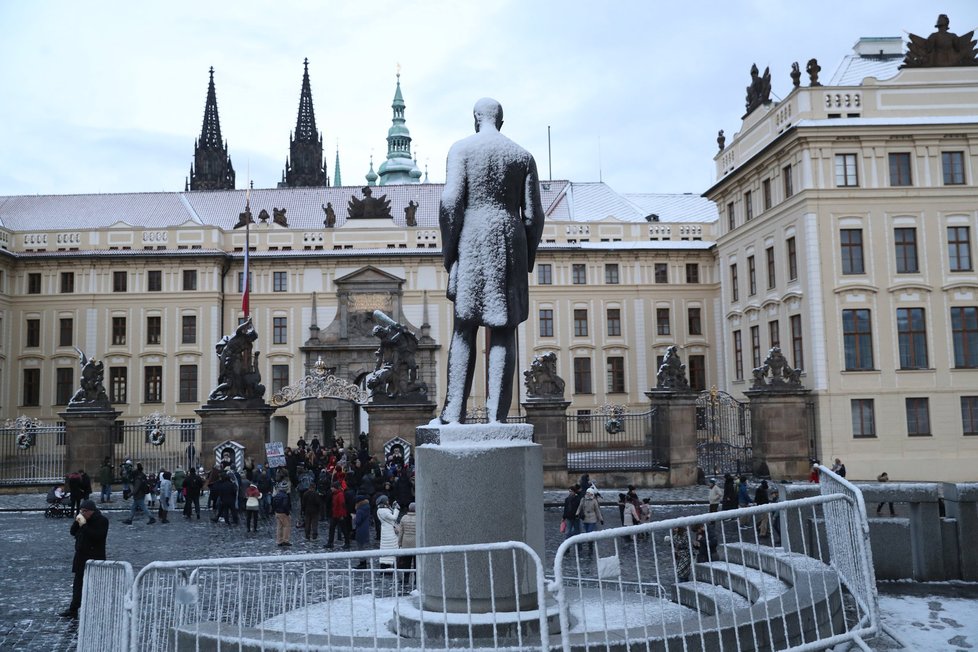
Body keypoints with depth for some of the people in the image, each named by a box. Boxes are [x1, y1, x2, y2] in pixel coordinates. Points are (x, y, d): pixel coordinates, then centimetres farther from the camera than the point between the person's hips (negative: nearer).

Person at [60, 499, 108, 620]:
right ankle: (73, 610, 18)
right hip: (81, 556, 8)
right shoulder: (82, 519, 10)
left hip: (94, 558, -8)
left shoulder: (101, 520, -14)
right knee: (78, 584, 12)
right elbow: (73, 532, 10)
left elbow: (97, 536, -26)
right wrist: (77, 522, -7)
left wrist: (84, 525, -25)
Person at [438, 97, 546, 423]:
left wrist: (448, 253, -1)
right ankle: (496, 416, -1)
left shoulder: (461, 148, 3)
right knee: (503, 332, 1)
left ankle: (454, 412, -1)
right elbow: (533, 214, 7)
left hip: (472, 241, -1)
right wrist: (527, 259, 14)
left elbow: (450, 203, -7)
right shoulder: (523, 156, 11)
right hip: (511, 243, 2)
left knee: (465, 329, 5)